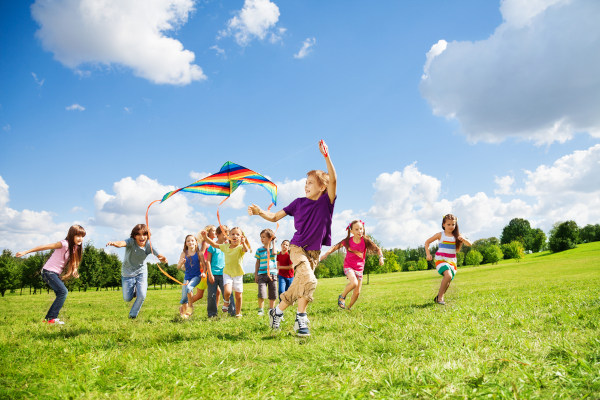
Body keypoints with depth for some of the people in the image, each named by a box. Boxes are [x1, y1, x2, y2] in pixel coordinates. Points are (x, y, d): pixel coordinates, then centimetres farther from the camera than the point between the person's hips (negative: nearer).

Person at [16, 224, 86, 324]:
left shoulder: (75, 247, 5)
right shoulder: (64, 244, -19)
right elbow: (44, 247, -16)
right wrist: (25, 252, -14)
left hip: (56, 274, 9)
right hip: (48, 272, -9)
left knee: (61, 294, 6)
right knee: (63, 292, -18)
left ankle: (48, 318, 14)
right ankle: (52, 318, -13)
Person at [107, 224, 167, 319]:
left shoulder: (149, 245, -17)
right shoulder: (131, 241, -25)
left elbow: (159, 256, -22)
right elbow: (122, 243, -47)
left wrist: (163, 259, -47)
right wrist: (114, 243, -71)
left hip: (141, 272, 1)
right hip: (127, 273, -1)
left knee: (142, 296, -12)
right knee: (127, 298, 6)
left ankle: (133, 315, 17)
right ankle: (134, 290, 42)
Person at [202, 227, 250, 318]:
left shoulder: (240, 247, -11)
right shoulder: (226, 246, 2)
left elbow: (246, 250, -34)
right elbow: (214, 244, 15)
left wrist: (243, 243, -54)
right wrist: (206, 237, 5)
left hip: (238, 274, -1)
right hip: (227, 273, 2)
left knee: (238, 296, 6)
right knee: (227, 291, -22)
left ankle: (238, 313, 27)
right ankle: (226, 302, 11)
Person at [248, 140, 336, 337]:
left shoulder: (326, 202, -4)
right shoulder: (299, 202, 0)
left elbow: (333, 180, -23)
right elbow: (275, 217, 5)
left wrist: (326, 157, -33)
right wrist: (260, 212, -14)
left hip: (314, 251, 2)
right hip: (297, 247, -2)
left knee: (299, 286, 6)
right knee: (308, 280, -23)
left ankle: (277, 311, 26)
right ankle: (301, 319, -10)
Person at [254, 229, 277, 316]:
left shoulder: (273, 248, 6)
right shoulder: (259, 250, 8)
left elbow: (274, 252, -19)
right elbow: (257, 263, 11)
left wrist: (273, 242, -5)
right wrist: (256, 275, 7)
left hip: (272, 274, 0)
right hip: (262, 274, 0)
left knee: (272, 295, 5)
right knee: (261, 293, -14)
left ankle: (271, 310, 18)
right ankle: (260, 310, -2)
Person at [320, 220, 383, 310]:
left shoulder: (365, 241, -12)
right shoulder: (347, 241, -13)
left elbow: (377, 249, -5)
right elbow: (335, 247, -1)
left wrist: (381, 257, -23)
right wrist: (326, 254, -13)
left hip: (359, 268, 3)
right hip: (348, 266, -3)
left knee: (357, 292, 3)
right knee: (354, 283, -31)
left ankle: (349, 307, 29)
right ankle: (342, 296, -5)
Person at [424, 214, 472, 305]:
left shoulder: (457, 235, 4)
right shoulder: (440, 235, -1)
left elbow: (469, 244, -3)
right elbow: (427, 242, 8)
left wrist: (464, 239, -24)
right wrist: (428, 254, -3)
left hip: (452, 261, 4)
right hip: (441, 260, -4)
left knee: (448, 282, 6)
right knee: (448, 275, -27)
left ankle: (439, 297, 29)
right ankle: (440, 297, -15)